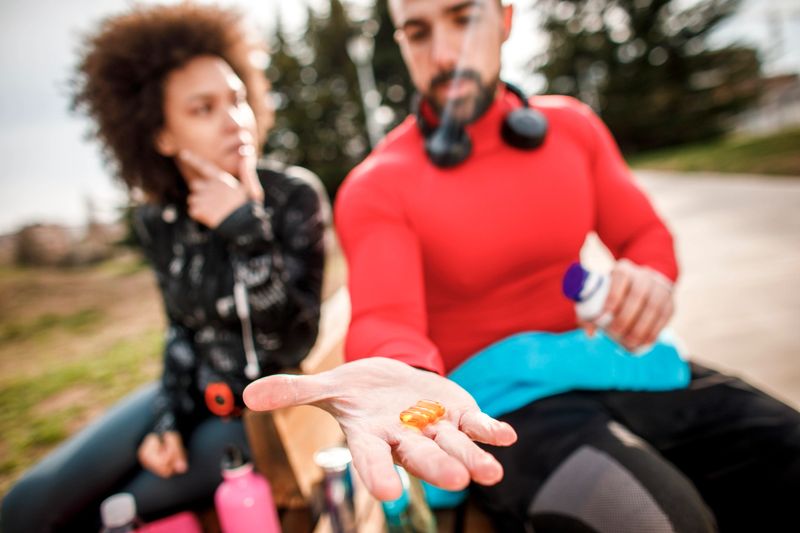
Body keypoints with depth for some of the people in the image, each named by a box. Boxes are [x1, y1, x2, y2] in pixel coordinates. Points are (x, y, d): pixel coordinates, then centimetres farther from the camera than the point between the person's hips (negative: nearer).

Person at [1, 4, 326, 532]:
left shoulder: (294, 196, -19)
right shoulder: (158, 220, -3)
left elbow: (291, 345, -22)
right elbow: (183, 327, 9)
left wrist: (246, 228, -30)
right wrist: (169, 420, -2)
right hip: (196, 392, 5)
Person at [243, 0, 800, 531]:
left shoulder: (572, 124, 8)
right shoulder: (376, 187, -7)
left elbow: (645, 234, 17)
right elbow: (387, 319, -19)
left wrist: (650, 278, -8)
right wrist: (402, 378, -44)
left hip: (612, 365, 6)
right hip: (497, 404, -5)